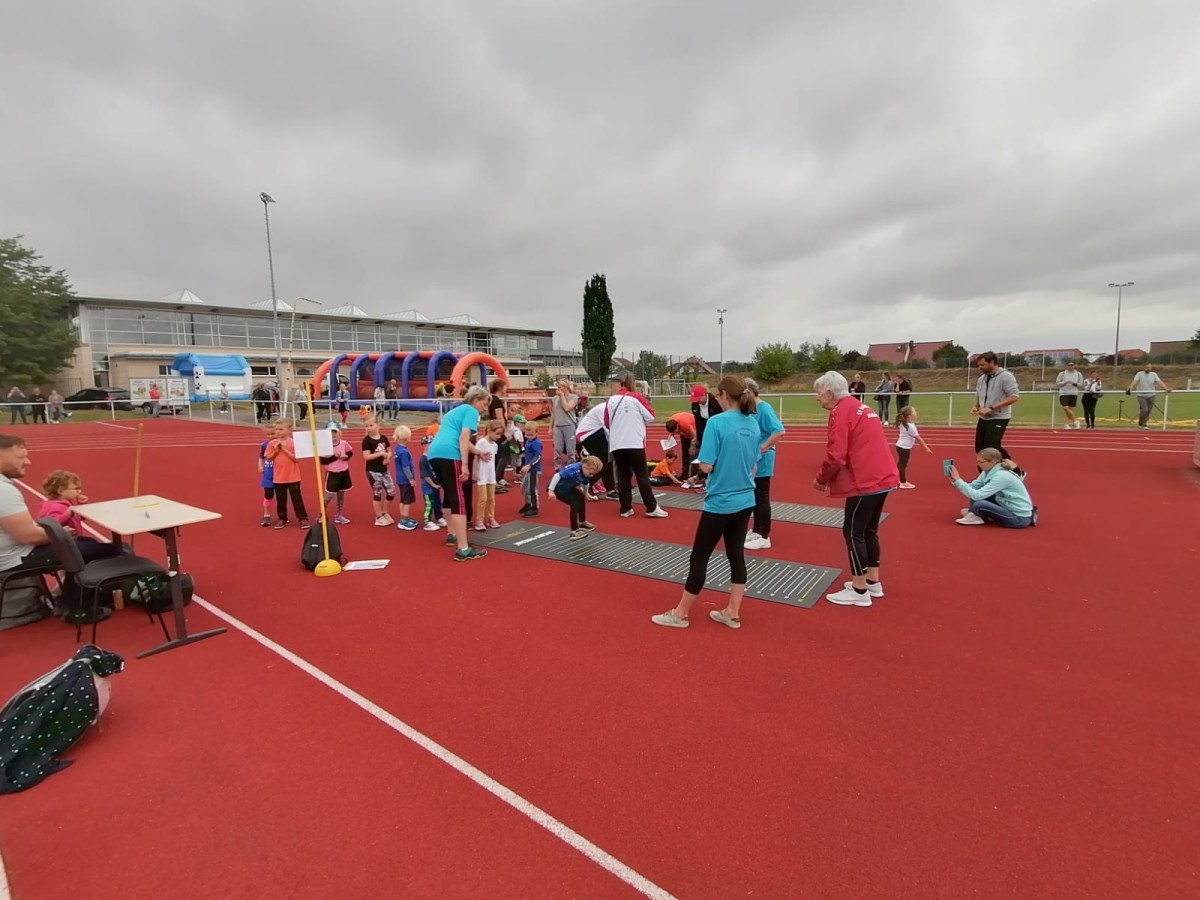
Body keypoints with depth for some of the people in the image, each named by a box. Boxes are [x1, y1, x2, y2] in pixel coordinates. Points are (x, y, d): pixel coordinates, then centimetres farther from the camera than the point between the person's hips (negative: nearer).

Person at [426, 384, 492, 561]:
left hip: (434, 453, 9)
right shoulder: (471, 411, 5)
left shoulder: (456, 410, 32)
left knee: (450, 495, 25)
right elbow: (463, 438, -10)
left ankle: (452, 534, 38)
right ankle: (463, 549, -14)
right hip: (449, 455, -9)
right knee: (459, 500, -11)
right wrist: (465, 465, -16)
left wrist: (478, 453, 55)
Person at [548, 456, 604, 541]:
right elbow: (557, 475, -37)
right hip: (557, 488, -10)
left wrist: (585, 494, 28)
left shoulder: (585, 473, -8)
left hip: (567, 487, 10)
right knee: (575, 504, -17)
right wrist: (551, 490, -36)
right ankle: (574, 532, -9)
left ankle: (582, 523, 42)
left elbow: (585, 484, 14)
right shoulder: (574, 470, -35)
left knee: (581, 499, 21)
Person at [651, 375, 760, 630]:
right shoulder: (753, 424, 3)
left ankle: (680, 613, 16)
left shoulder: (717, 422, -17)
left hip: (720, 503, -7)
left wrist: (698, 459, 1)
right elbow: (753, 467, 10)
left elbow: (706, 466, -19)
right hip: (745, 501, 7)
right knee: (736, 555, 14)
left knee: (699, 557, 4)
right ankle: (733, 613, 24)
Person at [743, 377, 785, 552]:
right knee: (755, 497, 17)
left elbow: (779, 431, -26)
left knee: (762, 498, 0)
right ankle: (756, 531, 29)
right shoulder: (751, 409, 7)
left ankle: (764, 537, 10)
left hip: (761, 461, -8)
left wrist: (762, 449, -23)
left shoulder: (764, 408, -18)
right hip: (752, 461, 8)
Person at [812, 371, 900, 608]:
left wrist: (821, 479, -2)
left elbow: (836, 455, -19)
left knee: (853, 532, 0)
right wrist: (830, 478, 17)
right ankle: (873, 582, 29)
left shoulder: (841, 411, -11)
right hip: (882, 478, 10)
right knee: (869, 530, 19)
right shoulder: (860, 407, 17)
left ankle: (859, 591, 8)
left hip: (866, 482, -10)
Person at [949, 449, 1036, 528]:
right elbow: (972, 487, 0)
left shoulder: (1001, 476, -25)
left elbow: (977, 496, -31)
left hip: (1020, 518, -9)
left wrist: (958, 480, -27)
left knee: (978, 504, -27)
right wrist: (955, 480, -15)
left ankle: (977, 517, 4)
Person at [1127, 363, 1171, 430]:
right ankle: (1140, 423, 7)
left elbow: (1159, 382, -7)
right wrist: (1130, 389, -36)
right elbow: (1134, 382, -18)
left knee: (1148, 411, 6)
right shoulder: (1139, 374, -5)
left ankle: (1144, 424, 20)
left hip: (1151, 395, 3)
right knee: (1144, 410, -14)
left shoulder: (1154, 374, 3)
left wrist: (1166, 389, -21)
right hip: (1141, 395, -3)